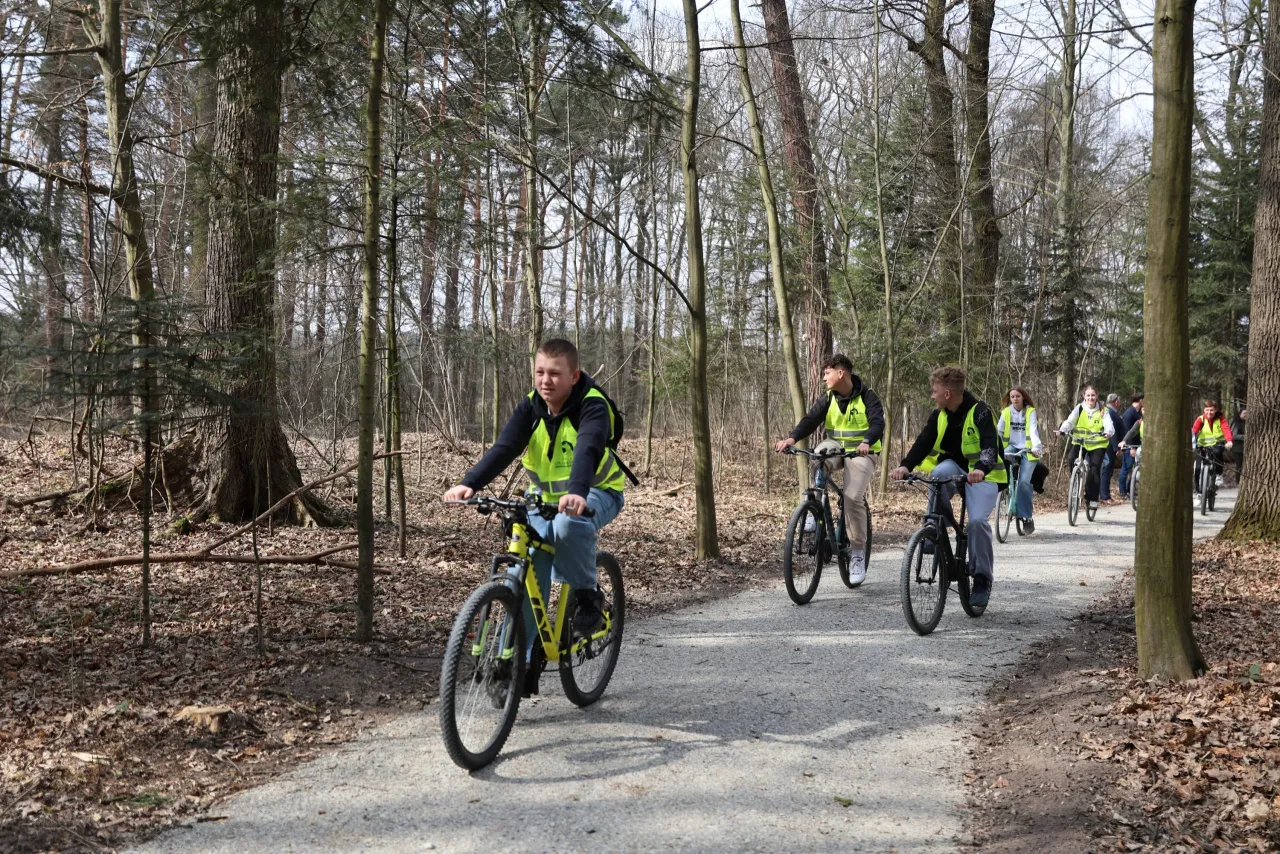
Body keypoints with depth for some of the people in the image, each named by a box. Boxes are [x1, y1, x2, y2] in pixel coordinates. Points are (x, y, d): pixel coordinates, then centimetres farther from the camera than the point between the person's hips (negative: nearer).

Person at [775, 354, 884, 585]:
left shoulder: (867, 397, -9)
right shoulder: (828, 398, 2)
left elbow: (877, 422, -22)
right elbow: (811, 419, -11)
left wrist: (866, 442, -43)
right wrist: (792, 438, -30)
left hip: (860, 452, -4)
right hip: (835, 446, 4)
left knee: (852, 499, -20)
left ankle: (858, 553, -7)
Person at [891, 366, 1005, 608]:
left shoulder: (980, 411, -17)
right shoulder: (939, 416, 0)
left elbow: (990, 444, -30)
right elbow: (923, 442, -11)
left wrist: (980, 469, -51)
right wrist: (906, 465, -30)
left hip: (981, 474, -4)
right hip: (954, 468, 5)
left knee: (977, 520, -24)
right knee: (940, 472, -32)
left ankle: (983, 578, -7)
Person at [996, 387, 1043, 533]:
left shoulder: (1030, 411, -5)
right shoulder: (1005, 412, 3)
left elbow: (1033, 431, -18)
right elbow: (998, 431, -2)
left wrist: (1036, 447, -34)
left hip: (1027, 449, -3)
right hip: (1012, 446, 3)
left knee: (1024, 481, -16)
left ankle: (1026, 516, -6)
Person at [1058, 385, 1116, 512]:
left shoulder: (1103, 411, 0)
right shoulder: (1079, 409, 1)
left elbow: (1109, 425, -15)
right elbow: (1070, 421, -13)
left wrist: (1108, 432, -38)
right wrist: (1063, 430, -34)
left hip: (1098, 444, -1)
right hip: (1080, 442, 1)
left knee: (1095, 469, -11)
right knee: (1071, 460, -25)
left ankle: (1093, 499, 2)